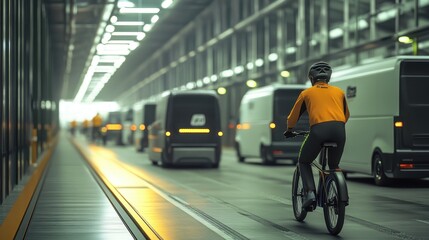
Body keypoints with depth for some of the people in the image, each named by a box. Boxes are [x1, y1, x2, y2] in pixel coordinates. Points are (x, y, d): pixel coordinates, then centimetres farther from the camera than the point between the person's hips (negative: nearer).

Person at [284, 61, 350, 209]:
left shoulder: (307, 93, 20)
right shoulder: (339, 91, 26)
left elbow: (294, 115, 28)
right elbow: (346, 115, 37)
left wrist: (289, 130, 46)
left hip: (318, 129, -2)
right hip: (339, 129, 3)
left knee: (304, 162, 18)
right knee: (334, 166, 23)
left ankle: (310, 192, -1)